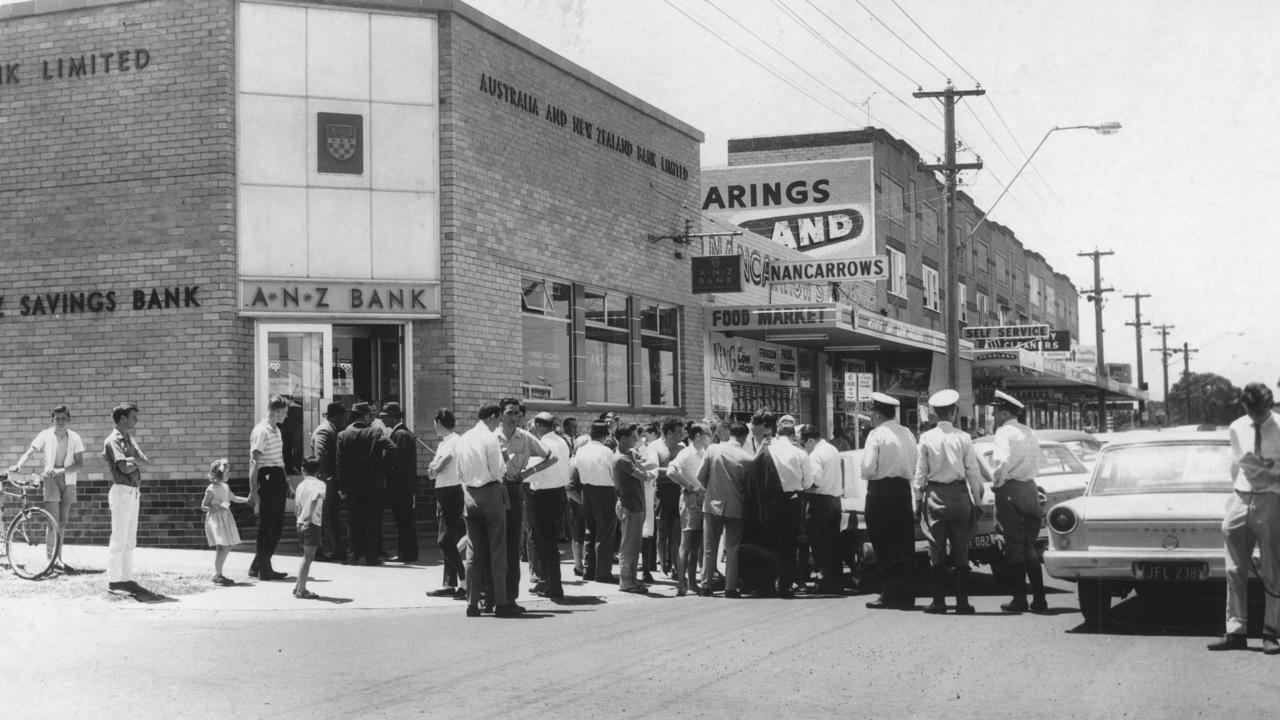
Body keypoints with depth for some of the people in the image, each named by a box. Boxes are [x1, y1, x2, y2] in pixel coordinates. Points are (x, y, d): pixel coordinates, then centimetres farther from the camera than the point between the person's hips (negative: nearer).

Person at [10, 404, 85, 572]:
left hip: (68, 481, 3)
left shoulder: (74, 437, -1)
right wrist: (18, 465, -33)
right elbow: (29, 452, -14)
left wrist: (61, 470, -20)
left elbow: (80, 464, -6)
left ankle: (57, 558, 16)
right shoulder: (46, 435, -5)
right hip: (50, 480, -3)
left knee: (62, 522, 7)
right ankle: (52, 558, -8)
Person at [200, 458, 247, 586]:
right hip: (215, 519, -9)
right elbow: (203, 506, -11)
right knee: (220, 547, -12)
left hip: (225, 519, 9)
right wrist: (218, 507, -23)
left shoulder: (225, 487, 10)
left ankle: (218, 573, 15)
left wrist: (248, 500, 16)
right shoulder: (211, 489, -14)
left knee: (228, 546, 6)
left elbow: (234, 498, 26)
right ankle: (217, 575, -7)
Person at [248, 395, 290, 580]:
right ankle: (264, 569, 6)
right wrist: (253, 492, -20)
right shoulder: (261, 431, -13)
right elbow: (254, 463, -17)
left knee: (277, 526, 12)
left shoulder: (276, 430, 17)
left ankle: (257, 567, 21)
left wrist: (286, 482, 24)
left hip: (278, 480, 9)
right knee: (267, 528, -2)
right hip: (267, 480, -9)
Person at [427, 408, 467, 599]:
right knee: (445, 541, 12)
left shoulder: (453, 441, -13)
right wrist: (433, 470, -7)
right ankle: (449, 584, 17)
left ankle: (465, 582, -14)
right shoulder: (443, 443, 16)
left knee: (446, 540, -12)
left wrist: (432, 470, -3)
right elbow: (434, 470, 13)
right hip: (443, 492, 10)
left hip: (451, 491, -10)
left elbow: (440, 466, -22)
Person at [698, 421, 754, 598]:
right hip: (735, 507, -2)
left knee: (709, 549, 11)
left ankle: (705, 585, 14)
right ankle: (730, 587, 7)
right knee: (732, 550, 8)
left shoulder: (712, 450, -7)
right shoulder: (747, 458, -11)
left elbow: (700, 476, -3)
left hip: (712, 504, 2)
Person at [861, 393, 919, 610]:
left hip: (881, 492, -6)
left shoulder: (877, 435, -10)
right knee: (903, 546, 11)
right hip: (903, 489, 6)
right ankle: (905, 595, 14)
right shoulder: (907, 434, 10)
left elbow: (867, 469, -16)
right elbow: (914, 468, 10)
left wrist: (867, 473, 5)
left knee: (885, 547, 0)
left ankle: (891, 595, -1)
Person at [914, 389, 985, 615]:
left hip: (935, 496, 0)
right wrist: (977, 500, 6)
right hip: (960, 495, 0)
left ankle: (938, 602, 3)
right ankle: (962, 602, 6)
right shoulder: (963, 437, -3)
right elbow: (973, 472, -1)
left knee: (936, 550, 4)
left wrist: (918, 499, 8)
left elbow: (920, 473, 0)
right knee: (961, 551, 5)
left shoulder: (926, 438, -3)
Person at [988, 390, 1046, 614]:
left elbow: (1002, 462, -23)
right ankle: (1039, 599, 8)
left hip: (1010, 489, -7)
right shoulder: (1029, 433, 16)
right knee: (1030, 546, 11)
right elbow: (1037, 465, 17)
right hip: (1030, 489, 7)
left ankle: (1020, 599, -2)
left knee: (1014, 546, -2)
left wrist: (996, 484, -10)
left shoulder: (1005, 432, -9)